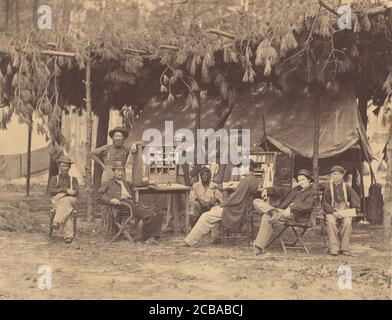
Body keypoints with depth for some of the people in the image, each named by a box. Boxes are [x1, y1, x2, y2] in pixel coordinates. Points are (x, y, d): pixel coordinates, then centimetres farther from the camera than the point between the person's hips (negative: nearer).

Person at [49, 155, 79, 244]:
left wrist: (60, 192, -8)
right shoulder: (54, 179, 25)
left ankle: (57, 222, -62)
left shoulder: (73, 179, 27)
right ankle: (68, 236, -53)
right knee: (66, 211, -38)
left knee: (66, 202, -41)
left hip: (70, 201, 0)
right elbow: (51, 191, 5)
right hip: (56, 201, 0)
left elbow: (76, 192, 8)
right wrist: (65, 190, -10)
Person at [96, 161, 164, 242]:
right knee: (150, 214, -28)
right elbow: (99, 196, 1)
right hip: (122, 205, -7)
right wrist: (111, 200, -14)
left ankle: (155, 237, -15)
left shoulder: (125, 183, 34)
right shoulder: (109, 184, 15)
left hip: (133, 203, 8)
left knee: (159, 212, -12)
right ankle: (144, 239, -15)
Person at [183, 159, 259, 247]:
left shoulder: (247, 180, -21)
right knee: (214, 209, 25)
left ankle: (189, 241, -7)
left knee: (206, 217, -10)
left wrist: (223, 205, -8)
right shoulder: (255, 180, 10)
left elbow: (236, 198, -23)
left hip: (235, 211, -11)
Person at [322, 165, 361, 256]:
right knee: (331, 221, -35)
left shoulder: (347, 188, 10)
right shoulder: (328, 189, 7)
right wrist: (334, 212, -14)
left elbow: (357, 201, 11)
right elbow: (325, 204, 3)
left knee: (347, 222, -33)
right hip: (332, 212, -1)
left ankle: (344, 248, -27)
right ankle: (334, 248, -34)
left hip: (345, 212, 1)